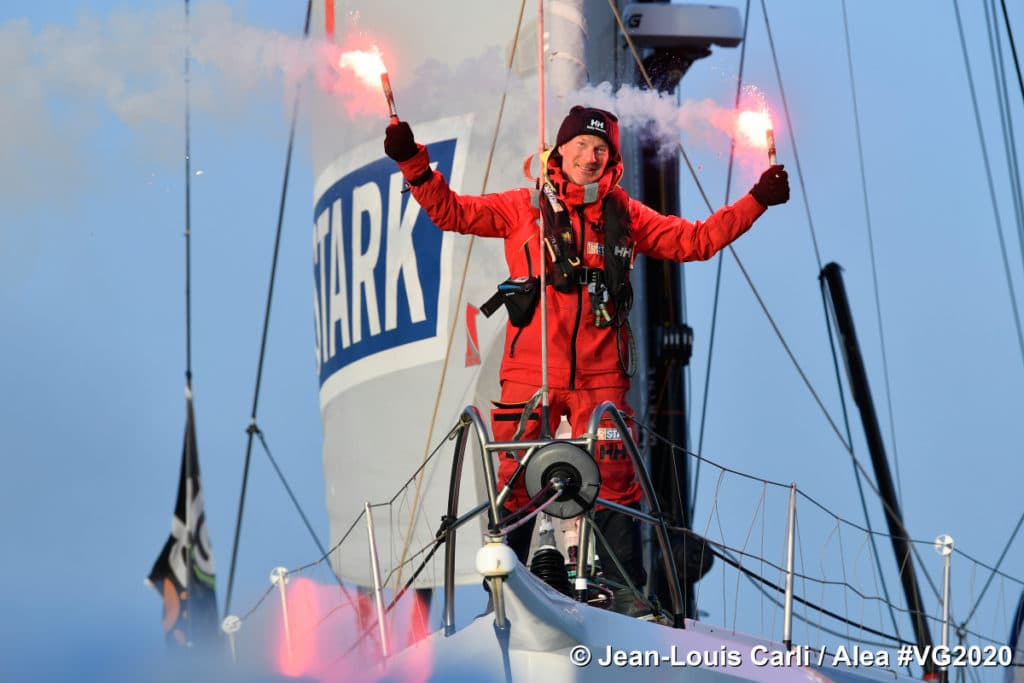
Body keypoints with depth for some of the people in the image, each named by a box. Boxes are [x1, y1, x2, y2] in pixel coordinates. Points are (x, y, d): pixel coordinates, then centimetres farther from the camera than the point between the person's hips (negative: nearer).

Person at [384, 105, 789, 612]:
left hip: (601, 373, 1)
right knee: (516, 479, -2)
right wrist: (414, 164, -6)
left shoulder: (626, 215, 13)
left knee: (614, 481, 0)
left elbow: (695, 240, 16)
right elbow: (452, 212, 6)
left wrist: (756, 201, 11)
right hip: (531, 369, -1)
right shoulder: (524, 207, 8)